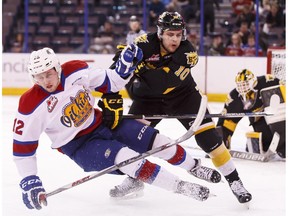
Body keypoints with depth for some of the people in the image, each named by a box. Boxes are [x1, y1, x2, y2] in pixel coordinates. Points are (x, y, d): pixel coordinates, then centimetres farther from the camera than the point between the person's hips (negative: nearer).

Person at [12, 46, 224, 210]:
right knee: (125, 157, -27)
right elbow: (22, 144, -16)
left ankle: (195, 167, 25)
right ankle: (181, 187, -18)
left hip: (102, 122, 4)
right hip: (78, 145, -4)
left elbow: (109, 82, 1)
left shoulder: (76, 70, -14)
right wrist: (29, 181, -20)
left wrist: (125, 65, -18)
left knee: (155, 139, 0)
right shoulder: (31, 105, -23)